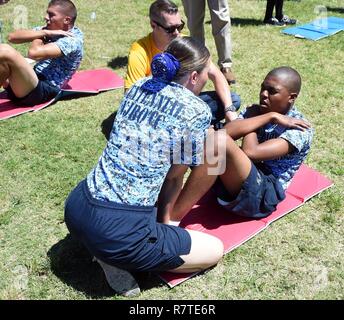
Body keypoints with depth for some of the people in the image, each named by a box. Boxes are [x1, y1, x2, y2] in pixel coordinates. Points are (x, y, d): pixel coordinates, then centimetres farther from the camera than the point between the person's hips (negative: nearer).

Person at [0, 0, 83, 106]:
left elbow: (34, 53, -23)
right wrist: (43, 33, -6)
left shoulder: (73, 39, -10)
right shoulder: (49, 30, 15)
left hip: (43, 90, -9)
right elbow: (12, 37, 3)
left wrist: (39, 36, -1)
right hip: (32, 83, 9)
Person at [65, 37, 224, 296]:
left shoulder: (138, 86, 11)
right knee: (215, 251, 12)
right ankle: (119, 259, 1)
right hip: (120, 227, -7)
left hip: (76, 208, 8)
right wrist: (164, 216, 22)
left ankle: (110, 250, 13)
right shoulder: (197, 111, -7)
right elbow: (174, 176, 3)